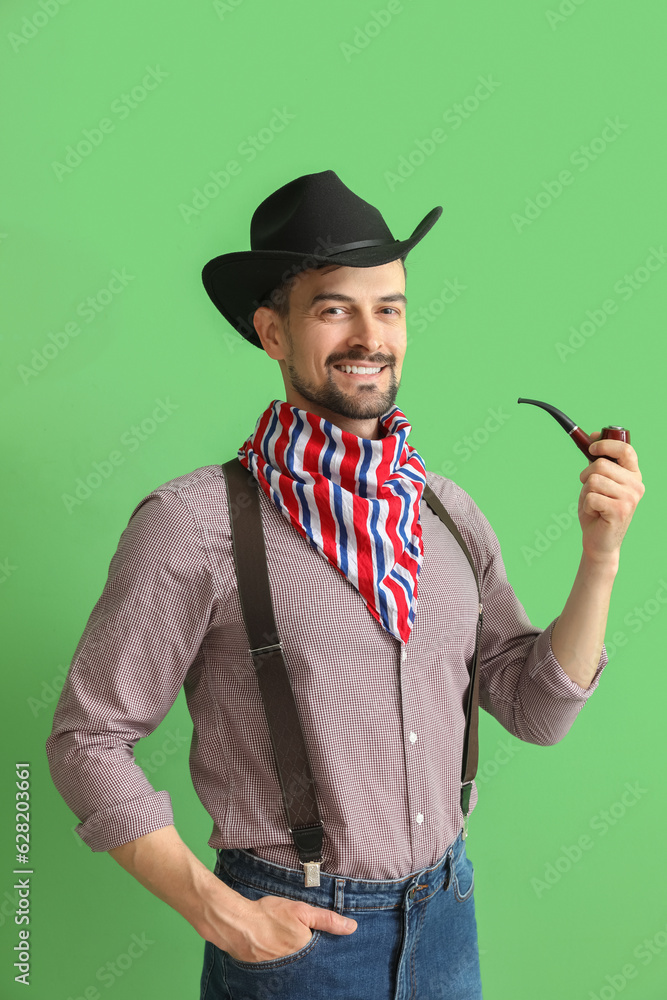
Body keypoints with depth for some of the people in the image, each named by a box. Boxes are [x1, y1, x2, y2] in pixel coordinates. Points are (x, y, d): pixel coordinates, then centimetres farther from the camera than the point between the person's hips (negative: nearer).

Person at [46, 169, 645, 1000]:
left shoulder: (449, 514, 0)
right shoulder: (194, 523, -16)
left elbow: (537, 712, 4)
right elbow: (88, 739, -10)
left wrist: (600, 555, -8)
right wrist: (215, 911, -15)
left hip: (446, 920, 5)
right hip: (293, 933, -5)